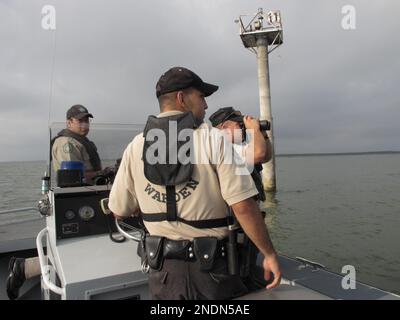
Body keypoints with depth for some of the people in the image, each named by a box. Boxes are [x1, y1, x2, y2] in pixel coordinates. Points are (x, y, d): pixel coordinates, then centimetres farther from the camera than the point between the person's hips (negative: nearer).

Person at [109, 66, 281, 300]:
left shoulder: (135, 147, -2)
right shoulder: (215, 140, -13)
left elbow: (119, 211, 4)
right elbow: (243, 206, -19)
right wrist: (269, 253, -8)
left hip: (163, 271, 3)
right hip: (212, 268, -3)